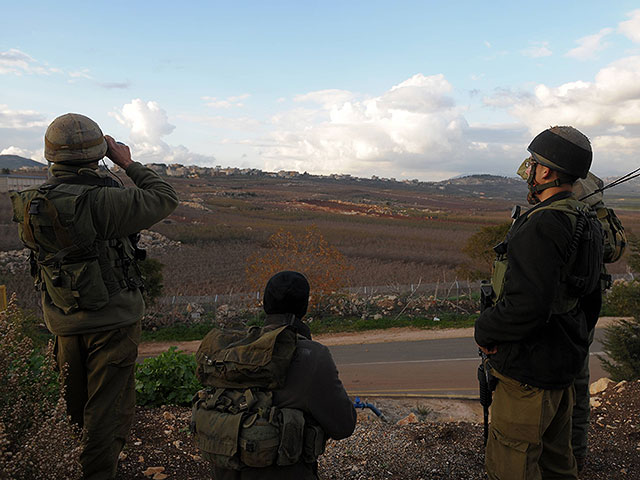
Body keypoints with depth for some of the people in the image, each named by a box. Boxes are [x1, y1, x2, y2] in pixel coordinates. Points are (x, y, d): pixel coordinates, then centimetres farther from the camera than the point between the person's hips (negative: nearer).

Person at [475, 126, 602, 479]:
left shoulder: (540, 226, -25)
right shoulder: (586, 222, 8)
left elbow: (526, 306, -32)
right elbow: (591, 300, 17)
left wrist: (485, 331, -15)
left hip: (530, 372, -10)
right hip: (565, 365, 10)